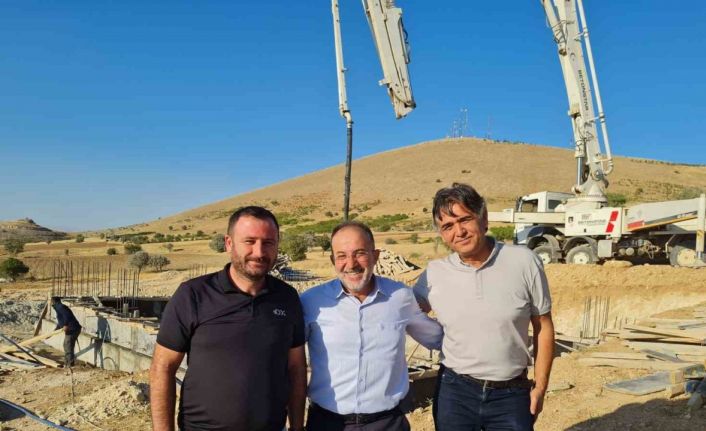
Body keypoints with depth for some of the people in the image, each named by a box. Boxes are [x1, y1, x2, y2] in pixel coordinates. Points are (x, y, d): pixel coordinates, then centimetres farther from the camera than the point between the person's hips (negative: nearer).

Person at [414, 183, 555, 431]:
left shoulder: (524, 262, -8)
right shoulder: (434, 274, -5)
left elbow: (543, 327, 0)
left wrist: (540, 386, 1)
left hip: (512, 394, -1)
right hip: (454, 392, 1)